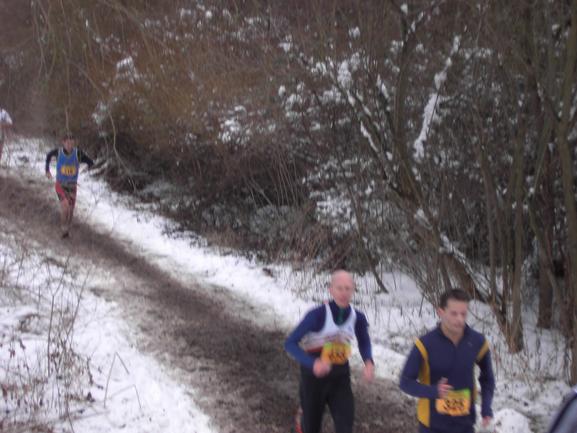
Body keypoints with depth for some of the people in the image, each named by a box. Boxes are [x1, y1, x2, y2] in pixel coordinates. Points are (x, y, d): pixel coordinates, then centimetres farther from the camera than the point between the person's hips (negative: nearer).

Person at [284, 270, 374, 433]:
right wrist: (313, 363, -38)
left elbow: (364, 342, 9)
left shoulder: (358, 318, -12)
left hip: (340, 378, 3)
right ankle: (303, 415, 54)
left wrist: (369, 362, -12)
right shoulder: (317, 315, -25)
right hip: (314, 376, -2)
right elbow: (290, 343, -22)